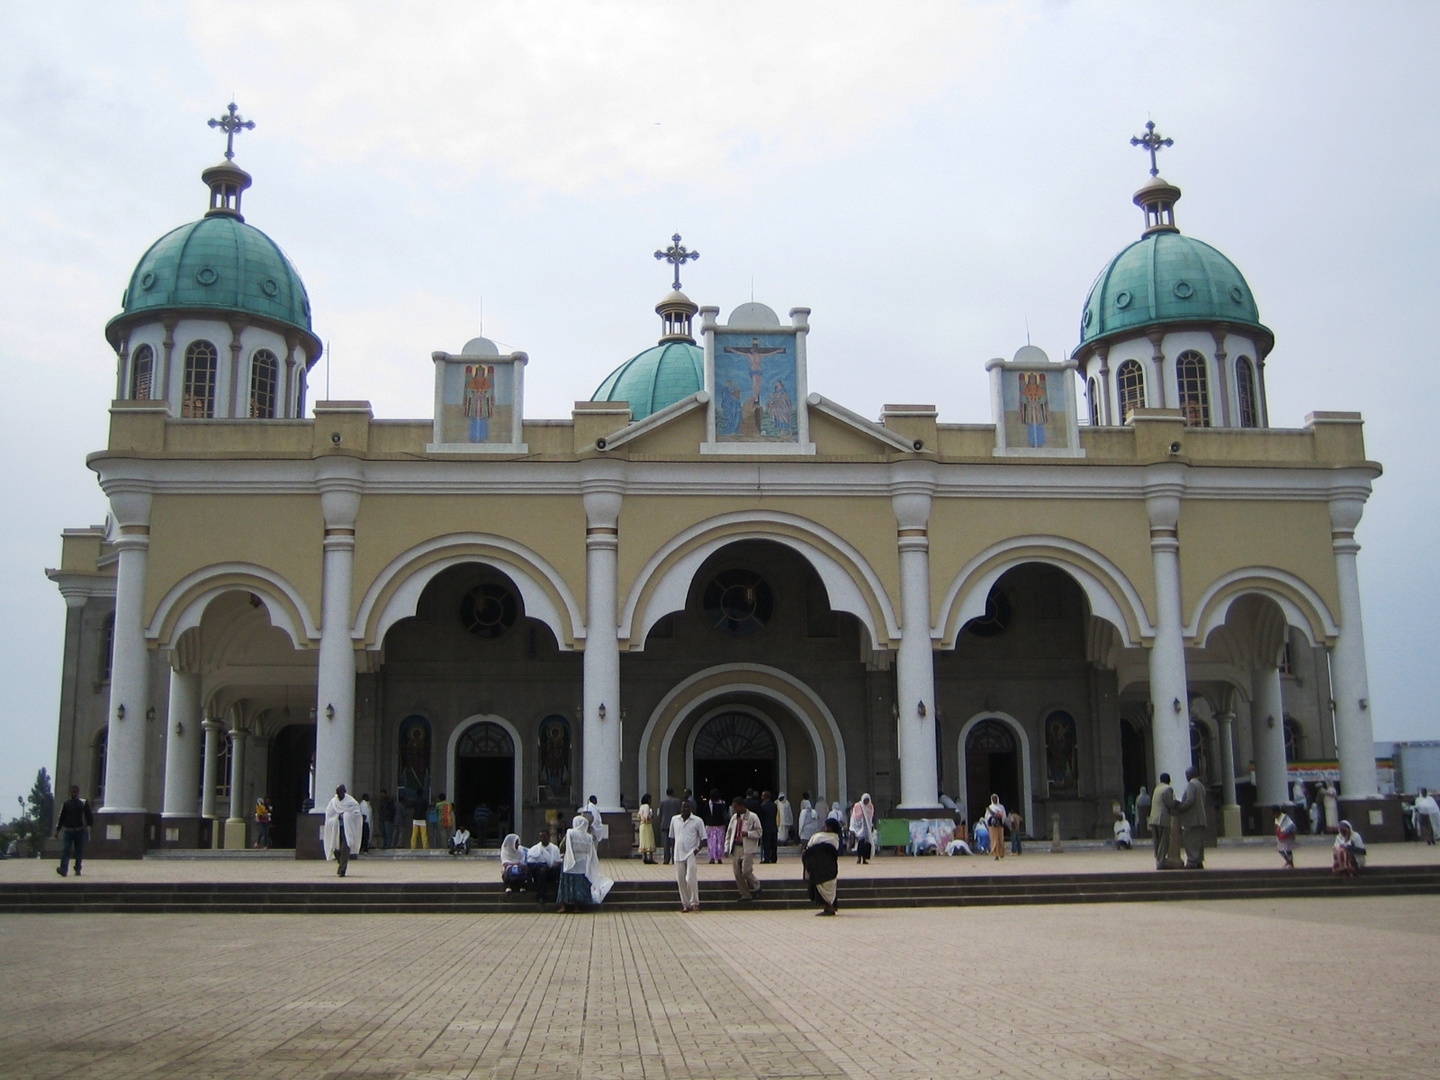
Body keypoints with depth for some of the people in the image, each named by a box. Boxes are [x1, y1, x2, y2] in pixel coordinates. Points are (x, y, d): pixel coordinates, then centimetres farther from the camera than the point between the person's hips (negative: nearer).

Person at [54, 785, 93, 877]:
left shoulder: (83, 803, 4)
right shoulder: (66, 803, 8)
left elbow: (90, 815, 4)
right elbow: (61, 817, 13)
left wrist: (88, 826, -12)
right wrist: (57, 830, 9)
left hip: (79, 831, 0)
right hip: (68, 831, 0)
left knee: (79, 852, 5)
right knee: (65, 850, -13)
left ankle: (77, 869, 15)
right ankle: (64, 869, -22)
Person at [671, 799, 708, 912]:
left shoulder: (697, 821, 0)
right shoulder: (674, 819, 10)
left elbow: (703, 839, 2)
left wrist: (698, 849, -12)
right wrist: (673, 850, 10)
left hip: (691, 854, -4)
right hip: (678, 854, 4)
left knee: (691, 879, -14)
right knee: (680, 880, 4)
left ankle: (695, 903, -2)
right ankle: (686, 904, 14)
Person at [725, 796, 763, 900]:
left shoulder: (752, 817, -3)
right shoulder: (734, 817, 15)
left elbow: (759, 832, -4)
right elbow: (729, 832, 18)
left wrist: (747, 834, -19)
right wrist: (727, 848, 11)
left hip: (747, 849, -6)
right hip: (735, 848, 6)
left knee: (746, 871, -13)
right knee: (737, 873, 1)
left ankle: (756, 889, 12)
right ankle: (745, 895, 11)